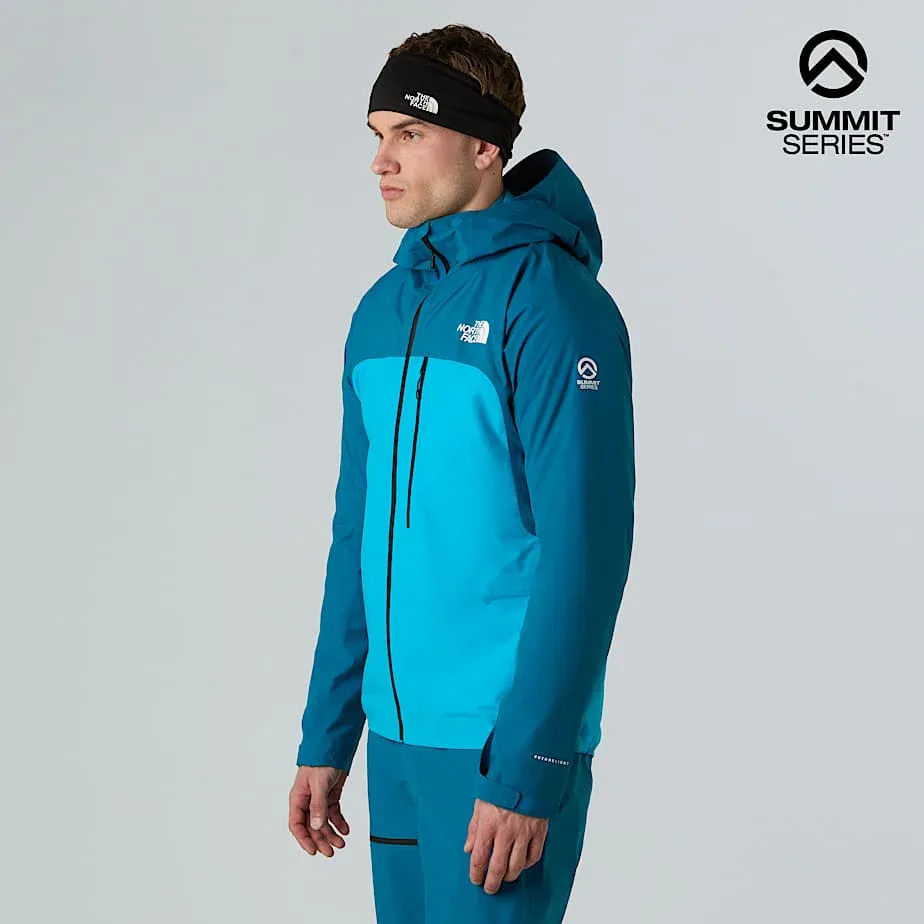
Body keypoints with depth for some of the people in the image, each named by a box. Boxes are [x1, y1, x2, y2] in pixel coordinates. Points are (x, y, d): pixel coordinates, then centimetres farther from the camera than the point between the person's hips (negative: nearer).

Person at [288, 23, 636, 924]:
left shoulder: (552, 302, -12)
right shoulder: (382, 310, 10)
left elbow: (584, 550, -16)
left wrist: (526, 773, -19)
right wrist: (326, 738, 14)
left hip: (504, 746, -7)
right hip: (398, 737, 7)